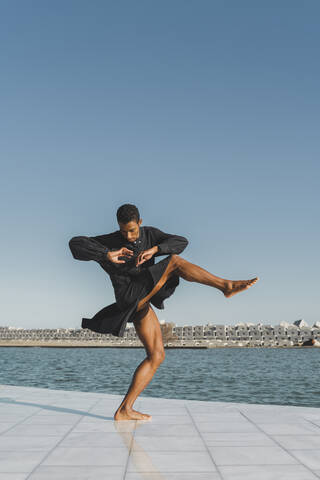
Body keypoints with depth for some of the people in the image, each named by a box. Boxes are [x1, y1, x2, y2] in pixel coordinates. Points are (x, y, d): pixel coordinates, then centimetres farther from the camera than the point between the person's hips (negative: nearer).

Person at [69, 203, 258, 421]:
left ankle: (125, 410, 0)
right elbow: (75, 243, -13)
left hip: (142, 304, 7)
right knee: (175, 262, -15)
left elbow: (181, 242, -4)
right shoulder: (109, 242, 0)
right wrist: (108, 255, -23)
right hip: (131, 296, -7)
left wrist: (154, 249, -22)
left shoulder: (149, 234, 10)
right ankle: (226, 286, -24)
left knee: (157, 356, 2)